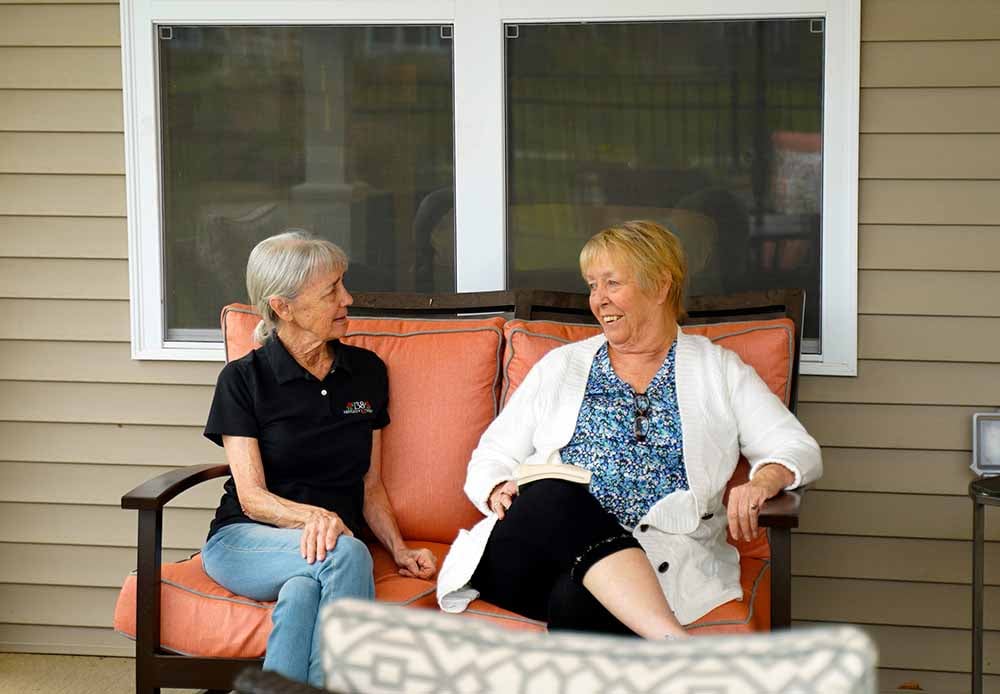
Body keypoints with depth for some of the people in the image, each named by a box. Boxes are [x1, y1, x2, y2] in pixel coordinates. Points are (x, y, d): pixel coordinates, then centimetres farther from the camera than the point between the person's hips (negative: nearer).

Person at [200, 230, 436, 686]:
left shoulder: (367, 373, 13)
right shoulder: (243, 379, 1)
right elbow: (251, 496, -6)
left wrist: (400, 550, -1)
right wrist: (312, 516, -26)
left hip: (333, 542, 2)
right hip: (244, 540, -2)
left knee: (303, 592, -37)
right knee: (346, 553, -37)